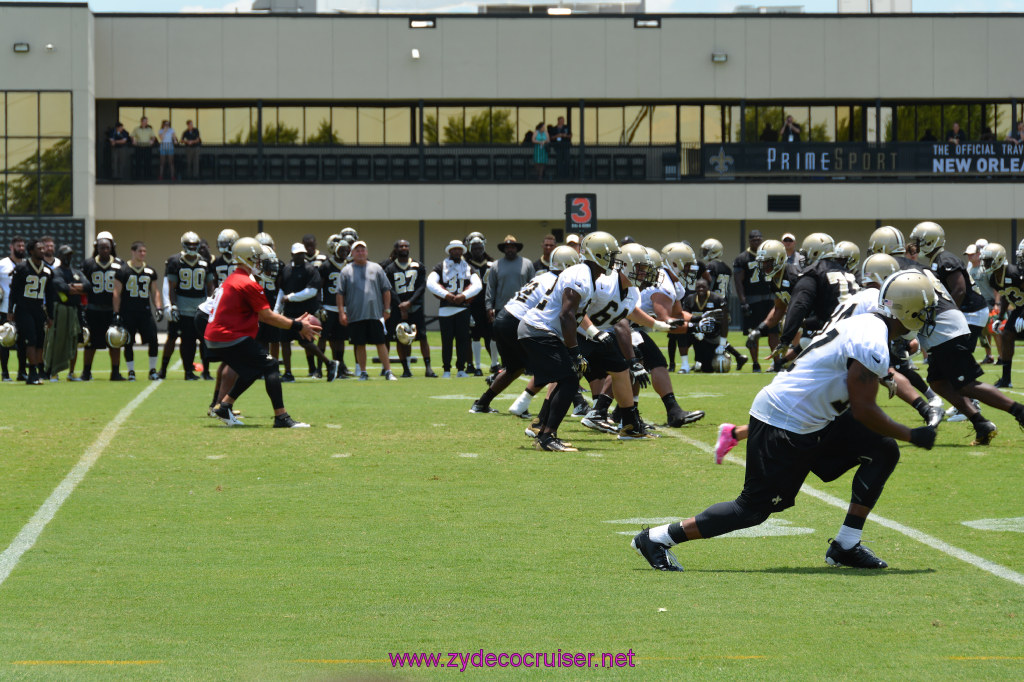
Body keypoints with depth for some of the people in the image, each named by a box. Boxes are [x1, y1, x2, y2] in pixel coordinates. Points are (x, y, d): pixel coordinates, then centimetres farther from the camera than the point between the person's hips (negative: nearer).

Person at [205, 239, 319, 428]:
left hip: (214, 338, 10)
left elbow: (261, 316, 19)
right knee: (270, 366, -7)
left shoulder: (233, 279, 17)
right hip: (231, 338, -10)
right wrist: (297, 326, -4)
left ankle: (224, 407, 21)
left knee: (253, 369, 22)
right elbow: (268, 316, -12)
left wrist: (293, 323, 15)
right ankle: (281, 417, -12)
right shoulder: (249, 284, -15)